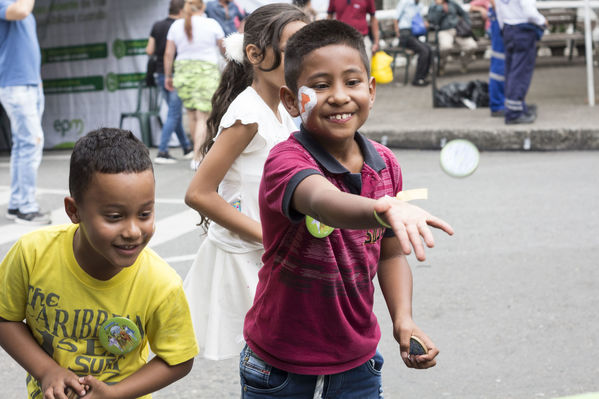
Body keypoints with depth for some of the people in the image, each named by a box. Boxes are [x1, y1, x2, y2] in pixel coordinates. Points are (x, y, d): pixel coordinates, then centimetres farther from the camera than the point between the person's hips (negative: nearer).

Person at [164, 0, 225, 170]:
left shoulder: (176, 25, 2)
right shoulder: (211, 24, -4)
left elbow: (168, 54, 3)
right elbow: (224, 49, 7)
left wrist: (168, 76, 14)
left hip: (183, 72, 3)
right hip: (207, 72, -3)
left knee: (192, 115, 16)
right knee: (203, 117, -2)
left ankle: (198, 152, 26)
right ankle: (197, 158, -10)